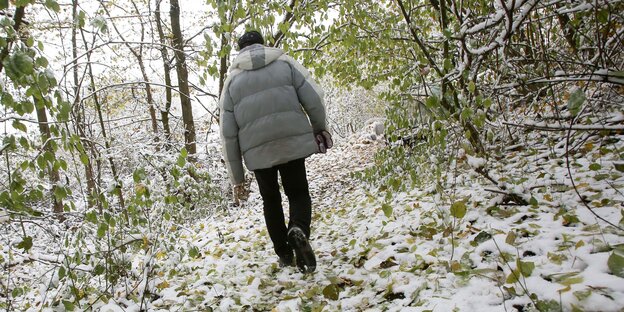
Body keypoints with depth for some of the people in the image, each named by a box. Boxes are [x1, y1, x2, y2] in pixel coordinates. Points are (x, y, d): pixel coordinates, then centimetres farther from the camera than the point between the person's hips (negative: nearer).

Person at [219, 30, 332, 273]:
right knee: (298, 193, 14)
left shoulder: (233, 79, 10)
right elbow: (313, 98, -3)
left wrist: (236, 177, 10)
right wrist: (320, 128, 16)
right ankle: (299, 230, -16)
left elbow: (228, 132, 5)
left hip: (257, 151, 1)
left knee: (271, 200, 20)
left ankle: (284, 255, 21)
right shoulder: (285, 62, 8)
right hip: (292, 143, -1)